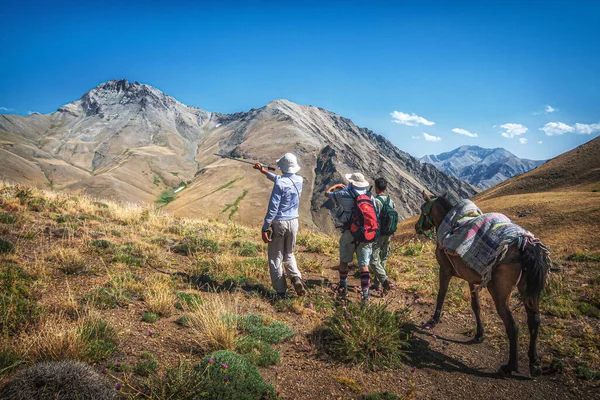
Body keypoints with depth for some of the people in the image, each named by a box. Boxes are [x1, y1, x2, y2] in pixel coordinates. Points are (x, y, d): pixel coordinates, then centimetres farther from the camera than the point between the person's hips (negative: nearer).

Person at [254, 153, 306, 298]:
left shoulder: (279, 184, -17)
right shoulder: (299, 180, 3)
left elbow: (273, 208, -19)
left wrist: (265, 228, -14)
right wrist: (264, 171, 30)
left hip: (279, 223, -6)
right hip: (293, 222, 6)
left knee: (275, 258, 7)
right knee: (289, 254, 23)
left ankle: (281, 290, 9)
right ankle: (296, 278, -1)